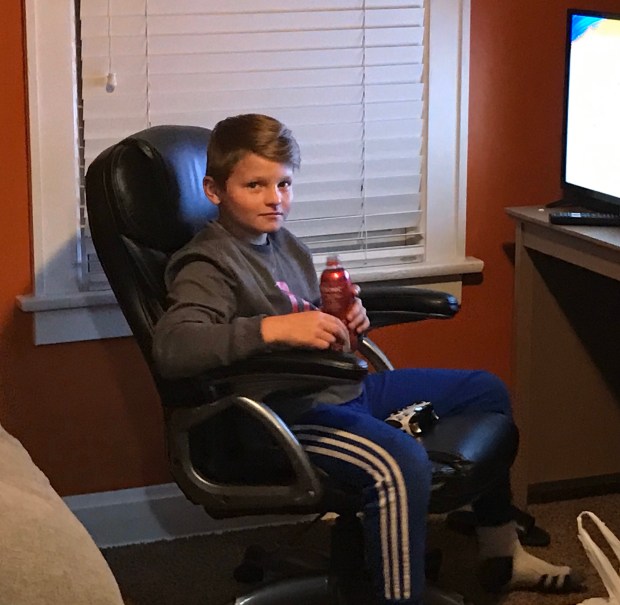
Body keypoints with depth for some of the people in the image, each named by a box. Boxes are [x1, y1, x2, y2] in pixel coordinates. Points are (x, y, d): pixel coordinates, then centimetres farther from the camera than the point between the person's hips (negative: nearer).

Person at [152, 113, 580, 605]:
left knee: (487, 391, 18)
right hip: (290, 415, -10)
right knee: (400, 462, -39)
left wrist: (346, 319, 7)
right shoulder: (208, 264, -15)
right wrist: (272, 328, -41)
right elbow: (171, 346, -34)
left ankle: (502, 555, 30)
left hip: (345, 388, 10)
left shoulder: (285, 244, 14)